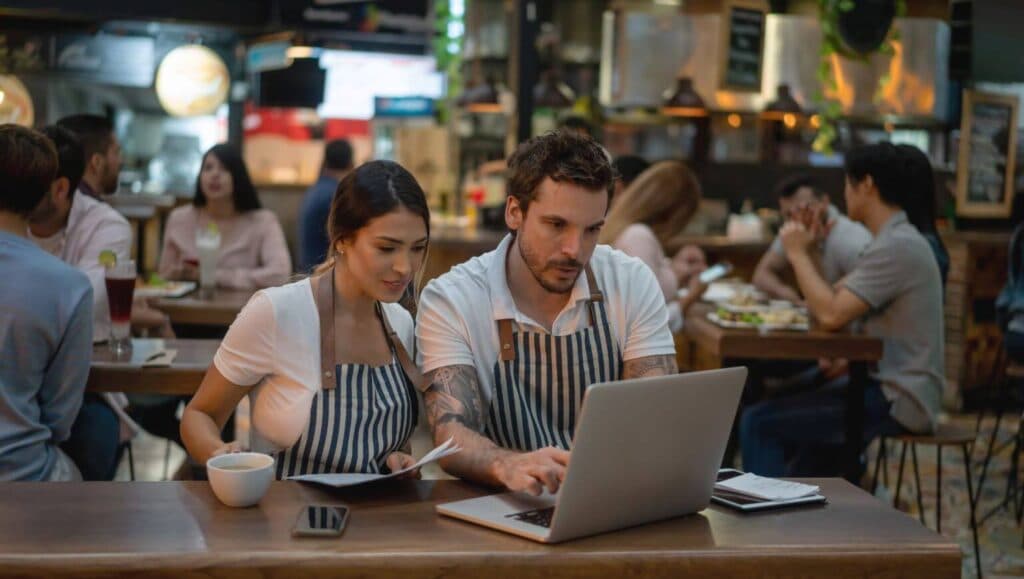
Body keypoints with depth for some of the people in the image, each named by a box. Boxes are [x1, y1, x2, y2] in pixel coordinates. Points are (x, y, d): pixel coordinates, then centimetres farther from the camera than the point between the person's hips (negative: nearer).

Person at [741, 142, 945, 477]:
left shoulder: (897, 247, -20)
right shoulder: (896, 240, 14)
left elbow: (831, 316, -26)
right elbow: (834, 305, 13)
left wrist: (798, 255, -13)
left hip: (898, 401, -11)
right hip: (900, 389, 11)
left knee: (759, 423, -12)